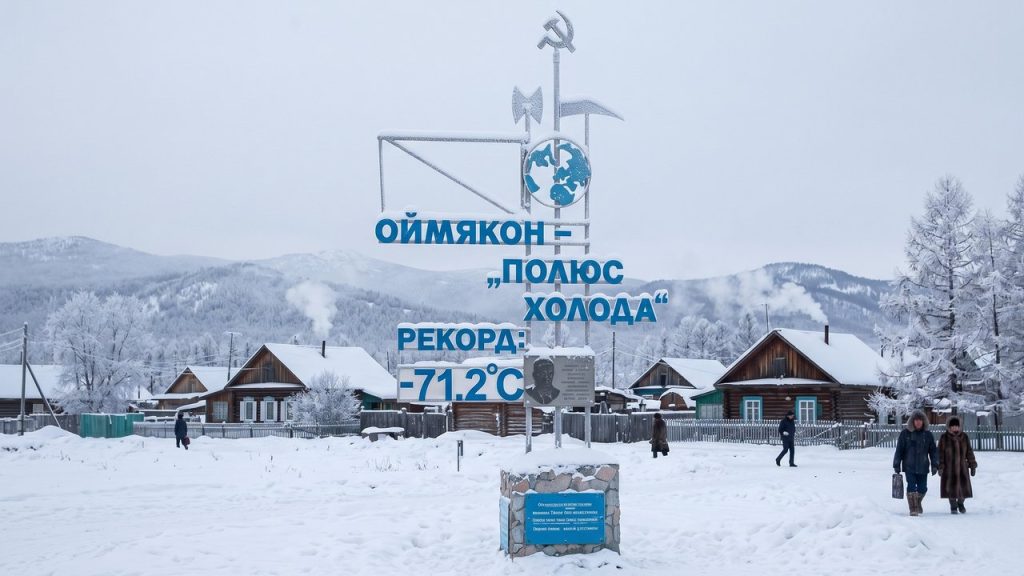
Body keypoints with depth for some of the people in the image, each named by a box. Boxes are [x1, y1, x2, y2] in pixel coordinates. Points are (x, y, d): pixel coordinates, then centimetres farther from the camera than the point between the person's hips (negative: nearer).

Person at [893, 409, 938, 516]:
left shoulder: (928, 435, 4)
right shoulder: (905, 433, -2)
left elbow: (933, 451, 9)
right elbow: (899, 450, 0)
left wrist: (935, 465, 1)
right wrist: (896, 465, -1)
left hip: (922, 467, 2)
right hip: (909, 467, -2)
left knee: (922, 488, 8)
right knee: (911, 486, -10)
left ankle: (917, 503, 36)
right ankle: (913, 509, -3)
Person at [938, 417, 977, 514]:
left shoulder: (964, 437, 5)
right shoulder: (944, 438, -2)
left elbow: (969, 452, 9)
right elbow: (940, 453, -3)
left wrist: (972, 465, 6)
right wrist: (940, 467, -9)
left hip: (962, 468, 2)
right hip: (949, 469, -2)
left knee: (963, 486, 0)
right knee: (951, 487, -1)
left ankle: (960, 503, 27)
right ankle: (953, 507, 15)